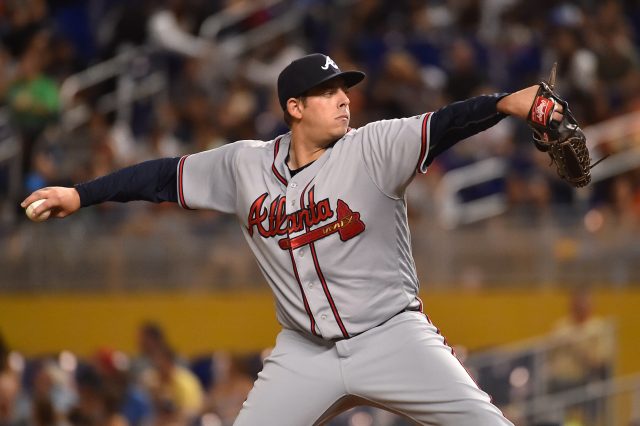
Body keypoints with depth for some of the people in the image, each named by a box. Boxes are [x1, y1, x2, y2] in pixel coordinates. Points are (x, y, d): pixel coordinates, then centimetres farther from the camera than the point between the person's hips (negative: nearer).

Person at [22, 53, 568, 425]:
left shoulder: (373, 148, -9)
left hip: (391, 337, -3)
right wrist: (79, 195, 11)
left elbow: (443, 126, -24)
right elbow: (167, 176, 11)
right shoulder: (246, 165, 2)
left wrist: (505, 103, -42)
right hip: (305, 354, 3)